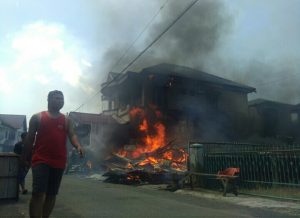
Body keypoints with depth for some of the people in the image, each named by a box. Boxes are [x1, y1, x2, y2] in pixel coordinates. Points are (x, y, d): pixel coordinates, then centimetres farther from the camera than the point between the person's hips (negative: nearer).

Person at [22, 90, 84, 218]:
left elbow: (72, 135, -4)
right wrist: (25, 158, 8)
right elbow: (30, 138, 8)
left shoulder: (67, 120, 10)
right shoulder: (37, 117, 5)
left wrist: (78, 146, -25)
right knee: (38, 193, -13)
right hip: (41, 160, -3)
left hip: (59, 162, 3)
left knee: (52, 194, 11)